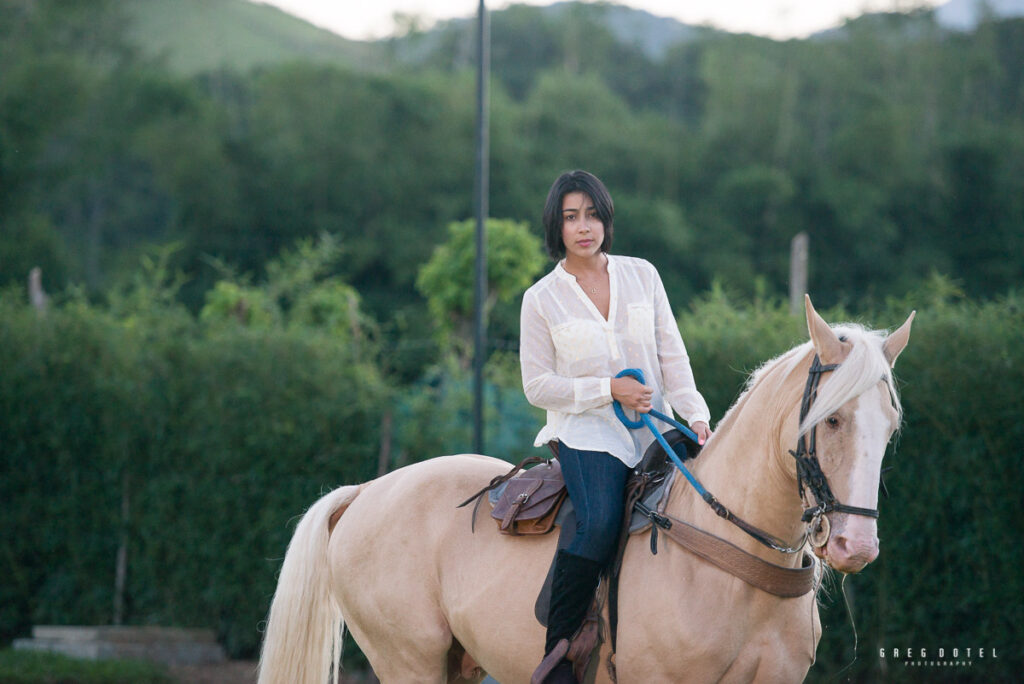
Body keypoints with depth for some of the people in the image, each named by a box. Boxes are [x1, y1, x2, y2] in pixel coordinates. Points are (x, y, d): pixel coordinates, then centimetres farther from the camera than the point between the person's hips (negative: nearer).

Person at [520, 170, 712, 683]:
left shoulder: (642, 276, 9)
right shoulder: (542, 299, 0)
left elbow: (672, 356, 8)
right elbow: (537, 385, -1)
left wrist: (695, 415, -6)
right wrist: (608, 390, -12)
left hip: (652, 432, 4)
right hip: (586, 433, -4)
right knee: (600, 523, -31)